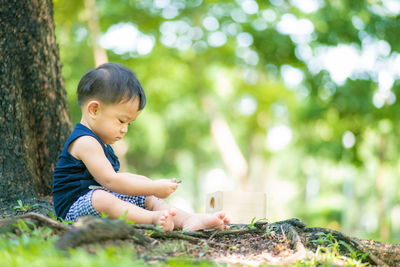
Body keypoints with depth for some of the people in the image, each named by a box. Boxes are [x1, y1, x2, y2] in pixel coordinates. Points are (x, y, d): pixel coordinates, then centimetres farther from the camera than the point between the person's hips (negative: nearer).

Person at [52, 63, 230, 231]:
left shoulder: (97, 142, 19)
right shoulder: (85, 142, -17)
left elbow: (114, 176, 31)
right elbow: (110, 181, -25)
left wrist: (146, 182, 16)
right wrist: (154, 187, -21)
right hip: (74, 209, -11)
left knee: (148, 199, 5)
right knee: (100, 197, -40)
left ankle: (188, 220, -15)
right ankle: (154, 218, -51)